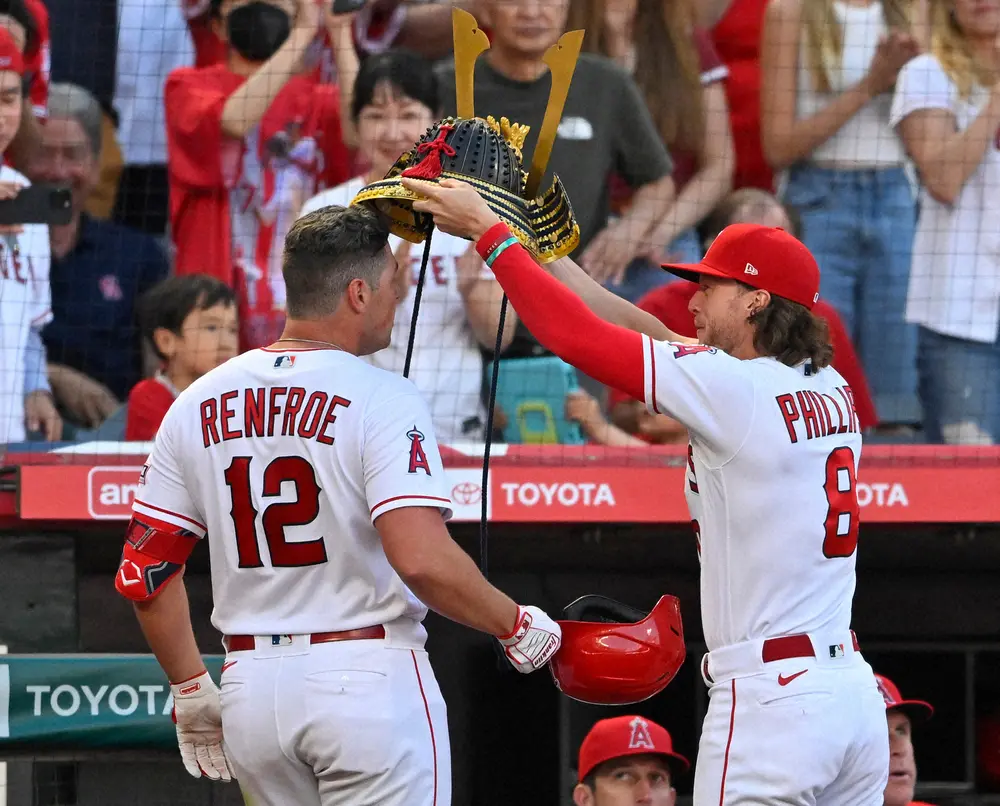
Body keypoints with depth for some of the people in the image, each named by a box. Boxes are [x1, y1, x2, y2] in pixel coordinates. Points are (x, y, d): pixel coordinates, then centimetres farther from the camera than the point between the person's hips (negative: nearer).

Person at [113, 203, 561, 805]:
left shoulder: (199, 402, 8)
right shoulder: (380, 397, -10)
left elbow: (144, 574, 10)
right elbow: (422, 559, -22)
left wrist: (192, 693, 20)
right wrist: (515, 625, -7)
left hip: (251, 686, 6)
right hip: (368, 682, -6)